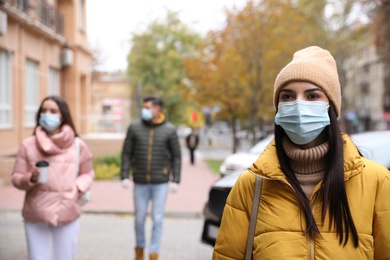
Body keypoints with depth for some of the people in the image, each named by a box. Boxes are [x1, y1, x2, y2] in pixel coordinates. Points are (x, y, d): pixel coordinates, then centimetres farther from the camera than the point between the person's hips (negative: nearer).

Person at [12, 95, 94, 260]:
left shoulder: (77, 145, -2)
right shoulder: (28, 145, -3)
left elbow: (87, 173, 10)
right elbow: (16, 177, 2)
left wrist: (77, 187, -10)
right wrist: (30, 179, -19)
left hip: (68, 214, 1)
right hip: (35, 215, 0)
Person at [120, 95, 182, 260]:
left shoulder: (169, 130, -2)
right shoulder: (135, 128, 0)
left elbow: (176, 157, 0)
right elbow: (126, 154, 3)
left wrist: (175, 180, -6)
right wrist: (124, 176, -5)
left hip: (160, 183, -1)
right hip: (140, 183, 1)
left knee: (157, 220, 2)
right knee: (139, 218, 10)